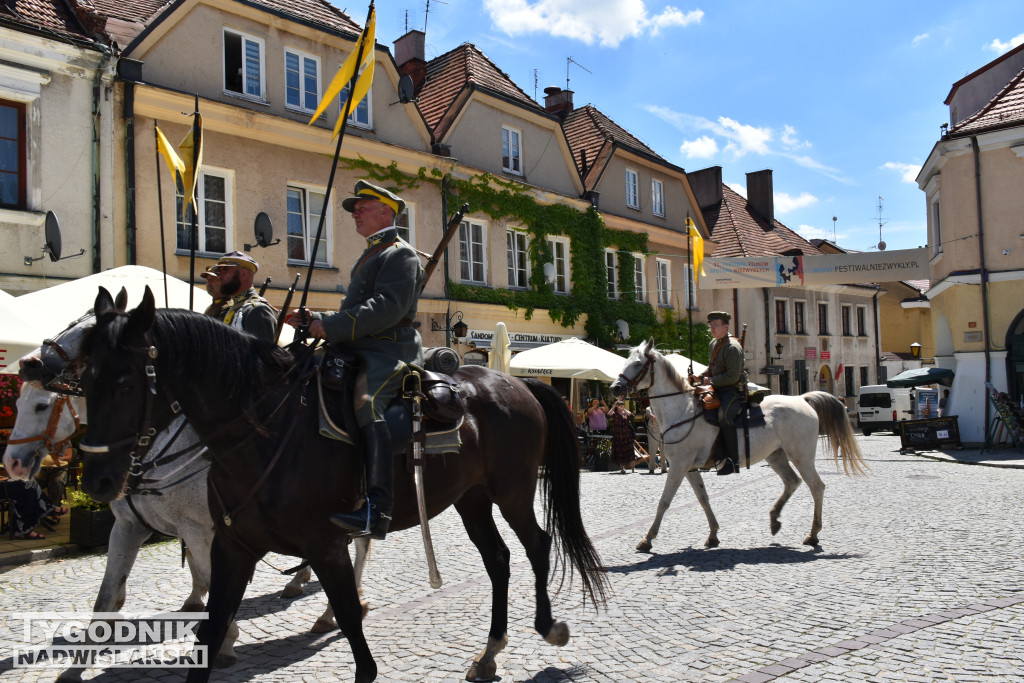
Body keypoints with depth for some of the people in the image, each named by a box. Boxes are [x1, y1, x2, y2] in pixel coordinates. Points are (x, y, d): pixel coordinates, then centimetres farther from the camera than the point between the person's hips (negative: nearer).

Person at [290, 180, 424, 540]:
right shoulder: (369, 257, 29)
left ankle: (377, 510, -42)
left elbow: (389, 307, -19)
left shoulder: (401, 253, -2)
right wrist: (314, 320, 15)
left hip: (390, 352, -10)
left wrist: (332, 327, -23)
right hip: (360, 350, 11)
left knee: (367, 403, -34)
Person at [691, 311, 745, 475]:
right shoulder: (713, 344, 14)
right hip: (718, 389, 10)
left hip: (733, 390, -10)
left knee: (725, 416, -28)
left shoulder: (733, 347, -14)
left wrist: (710, 380, -14)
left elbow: (732, 376, -20)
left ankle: (733, 461, -22)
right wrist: (700, 377, 7)